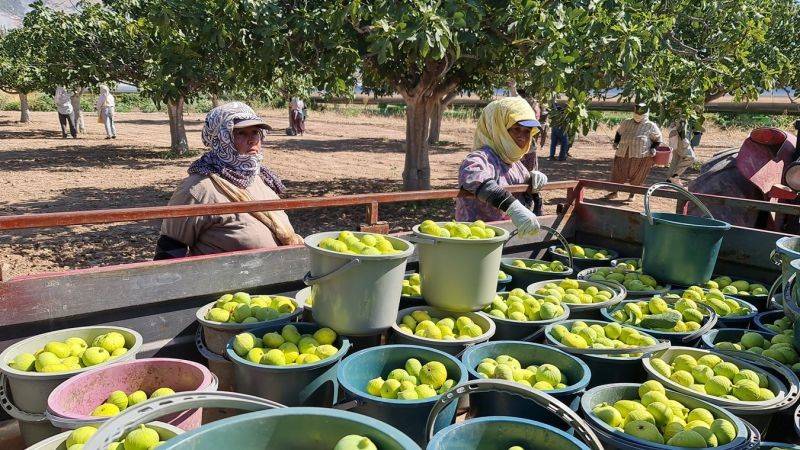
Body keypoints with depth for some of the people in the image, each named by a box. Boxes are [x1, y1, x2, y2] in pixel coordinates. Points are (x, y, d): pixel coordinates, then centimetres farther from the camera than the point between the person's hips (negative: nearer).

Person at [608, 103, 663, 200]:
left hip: (641, 156, -3)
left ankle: (632, 194, 21)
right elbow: (619, 133, 24)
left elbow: (657, 139, 8)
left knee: (637, 177, 4)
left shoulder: (651, 126, 2)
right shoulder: (626, 123, 10)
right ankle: (614, 192, 19)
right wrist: (616, 142, 10)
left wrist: (653, 148, -7)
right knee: (618, 173, 5)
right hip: (623, 153, 3)